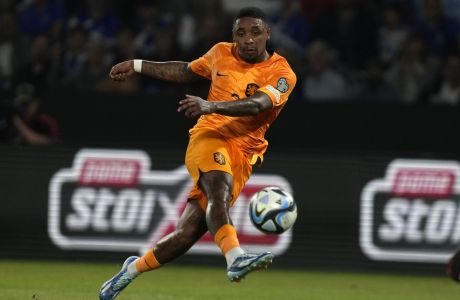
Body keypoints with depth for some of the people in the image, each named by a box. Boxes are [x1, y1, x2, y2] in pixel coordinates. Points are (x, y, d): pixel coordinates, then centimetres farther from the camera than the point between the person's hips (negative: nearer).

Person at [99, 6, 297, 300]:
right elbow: (186, 71, 30)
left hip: (242, 155, 0)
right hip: (209, 138, 0)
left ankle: (133, 269, 16)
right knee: (219, 192, -34)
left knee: (189, 231, -4)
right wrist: (137, 66, 32)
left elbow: (257, 105, -21)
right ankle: (236, 258, -55)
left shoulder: (283, 74, -2)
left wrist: (212, 105, -37)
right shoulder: (221, 53, 10)